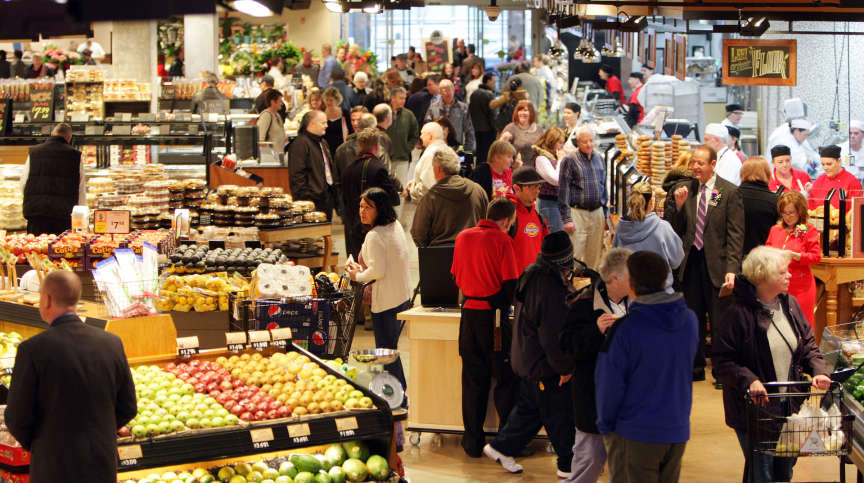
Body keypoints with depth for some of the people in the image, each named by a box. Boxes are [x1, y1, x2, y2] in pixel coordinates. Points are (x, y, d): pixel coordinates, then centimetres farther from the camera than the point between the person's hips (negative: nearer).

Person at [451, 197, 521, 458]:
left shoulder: (463, 237, 6)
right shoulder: (501, 240, -10)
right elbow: (511, 283, -12)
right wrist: (505, 304, 6)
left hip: (469, 315, 5)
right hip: (494, 317, -5)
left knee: (473, 379, 12)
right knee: (506, 378, 5)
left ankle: (473, 441, 15)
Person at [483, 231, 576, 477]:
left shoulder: (532, 275, 2)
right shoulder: (551, 289, -29)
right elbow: (553, 336, -26)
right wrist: (565, 367, -15)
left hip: (528, 362, 10)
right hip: (544, 367, -10)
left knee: (528, 408, 24)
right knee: (561, 416, 5)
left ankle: (501, 447, 33)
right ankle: (568, 464, 17)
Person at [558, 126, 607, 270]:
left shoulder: (599, 159, 13)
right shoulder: (569, 160, -4)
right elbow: (563, 191, -6)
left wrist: (605, 214, 17)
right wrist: (566, 219, -12)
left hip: (597, 213, 5)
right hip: (578, 213, -5)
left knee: (594, 257, 8)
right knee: (575, 255, -9)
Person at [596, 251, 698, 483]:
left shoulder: (626, 328, -18)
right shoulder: (690, 320, -1)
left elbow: (610, 383, -12)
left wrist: (605, 425, 1)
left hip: (635, 434, -5)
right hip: (678, 431, 5)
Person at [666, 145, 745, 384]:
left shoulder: (729, 192, -6)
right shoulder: (684, 190, 7)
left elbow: (735, 234, -8)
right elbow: (674, 229, 8)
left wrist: (732, 268, -16)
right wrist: (678, 205, -9)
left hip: (716, 264, -4)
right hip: (690, 262, 4)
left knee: (719, 321, 2)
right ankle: (696, 367, 24)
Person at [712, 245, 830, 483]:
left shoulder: (790, 305, 3)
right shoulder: (740, 314, -16)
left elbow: (808, 344, 13)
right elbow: (722, 361, -14)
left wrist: (818, 370, -6)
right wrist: (748, 380, -28)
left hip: (790, 408, 6)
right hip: (754, 408, -6)